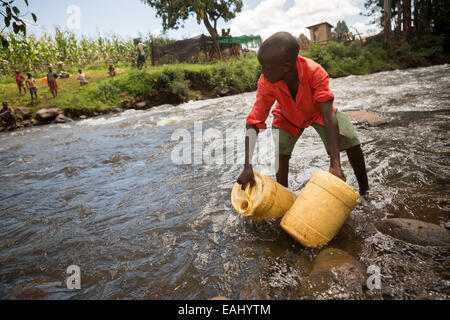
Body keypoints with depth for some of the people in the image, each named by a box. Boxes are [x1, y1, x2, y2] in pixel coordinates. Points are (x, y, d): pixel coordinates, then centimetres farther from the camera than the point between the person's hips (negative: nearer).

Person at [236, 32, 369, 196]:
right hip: (288, 117, 1)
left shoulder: (315, 72, -37)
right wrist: (247, 166, -41)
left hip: (317, 111, -1)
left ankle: (365, 192, -2)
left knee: (350, 139, -21)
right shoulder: (266, 82, -31)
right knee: (278, 149, -23)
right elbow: (253, 122, -31)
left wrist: (335, 163, -49)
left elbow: (328, 117, -41)